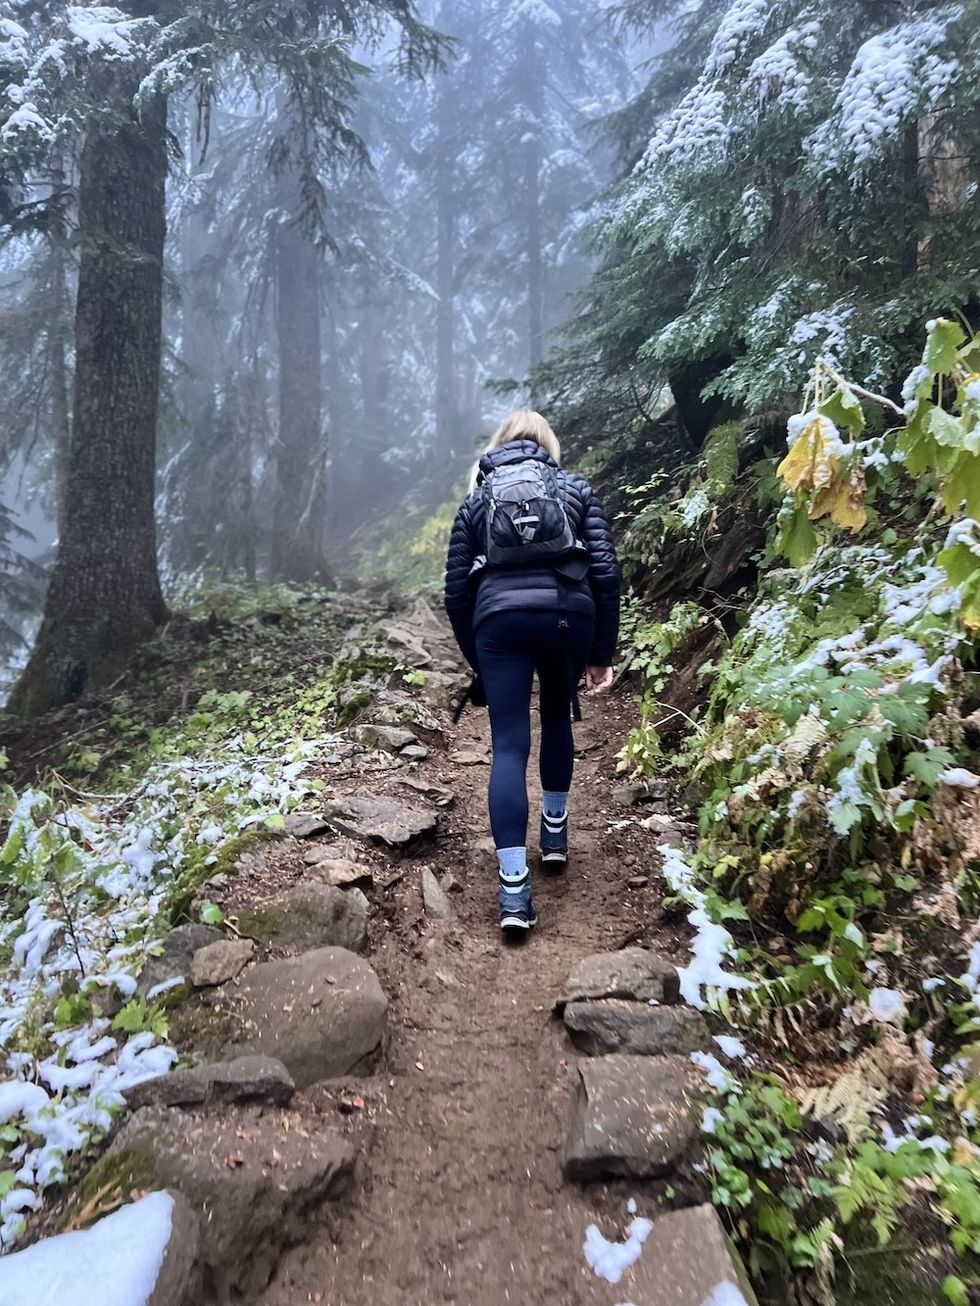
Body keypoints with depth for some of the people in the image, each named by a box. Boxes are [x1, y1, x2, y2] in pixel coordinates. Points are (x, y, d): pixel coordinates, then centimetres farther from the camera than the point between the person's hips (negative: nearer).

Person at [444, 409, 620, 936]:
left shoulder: (475, 500, 20)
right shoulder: (576, 489, 18)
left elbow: (456, 590, 15)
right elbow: (605, 571, 6)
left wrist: (476, 662, 24)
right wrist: (603, 653, 9)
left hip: (500, 620, -1)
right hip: (568, 615, 1)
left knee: (509, 747, -1)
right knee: (557, 718, 26)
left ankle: (514, 891, -7)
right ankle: (555, 832, 36)